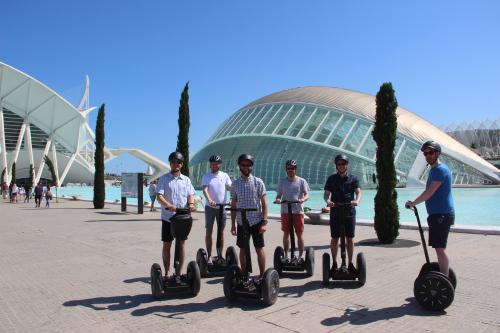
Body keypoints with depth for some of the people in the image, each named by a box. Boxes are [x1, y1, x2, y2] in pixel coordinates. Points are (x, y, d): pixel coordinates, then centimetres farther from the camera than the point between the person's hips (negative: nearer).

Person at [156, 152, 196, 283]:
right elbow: (159, 196, -11)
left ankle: (178, 273, 16)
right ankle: (167, 273, 19)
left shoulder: (186, 179, 9)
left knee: (181, 244, 6)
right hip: (168, 217, -2)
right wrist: (168, 205, -29)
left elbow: (190, 195, 6)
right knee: (167, 245, 6)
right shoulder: (164, 178, -1)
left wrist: (191, 203, -17)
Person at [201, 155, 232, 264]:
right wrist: (209, 200, -34)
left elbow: (231, 188, 0)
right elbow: (205, 189, -16)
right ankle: (209, 256, 12)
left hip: (222, 207, 1)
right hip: (210, 207, -1)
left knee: (221, 231, 7)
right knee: (209, 231, 4)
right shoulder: (206, 176, -3)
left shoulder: (224, 175, 2)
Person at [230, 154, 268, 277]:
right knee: (242, 249, 11)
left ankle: (262, 275, 16)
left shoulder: (258, 182, -4)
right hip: (241, 222, 3)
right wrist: (233, 224, 5)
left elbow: (264, 203, -4)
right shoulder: (235, 184, 3)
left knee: (259, 249, 4)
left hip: (256, 222, -2)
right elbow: (233, 205, 8)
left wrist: (264, 222, -11)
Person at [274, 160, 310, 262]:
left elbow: (307, 194, -2)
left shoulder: (301, 181, 3)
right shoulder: (282, 181, 9)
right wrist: (278, 199, -14)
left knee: (299, 234, 2)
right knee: (286, 233, 8)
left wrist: (302, 199, -24)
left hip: (298, 211, -2)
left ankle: (300, 256, 13)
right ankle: (286, 255, 19)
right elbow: (279, 195, 9)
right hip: (285, 211, 2)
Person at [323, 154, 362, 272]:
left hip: (349, 212, 0)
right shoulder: (332, 179, 6)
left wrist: (357, 201, -28)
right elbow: (326, 193, -2)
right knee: (334, 239, 5)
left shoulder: (353, 178, 6)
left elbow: (358, 192, -6)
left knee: (350, 239, 6)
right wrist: (327, 200, -25)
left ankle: (350, 263, 18)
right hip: (335, 212, 0)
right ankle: (334, 263, 15)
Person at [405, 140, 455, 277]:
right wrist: (414, 203, 14)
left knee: (440, 248, -10)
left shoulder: (440, 170, -14)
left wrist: (412, 203, -10)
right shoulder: (434, 169, 18)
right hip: (438, 214, 10)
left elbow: (429, 193, -19)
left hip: (441, 215, -10)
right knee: (439, 248, 16)